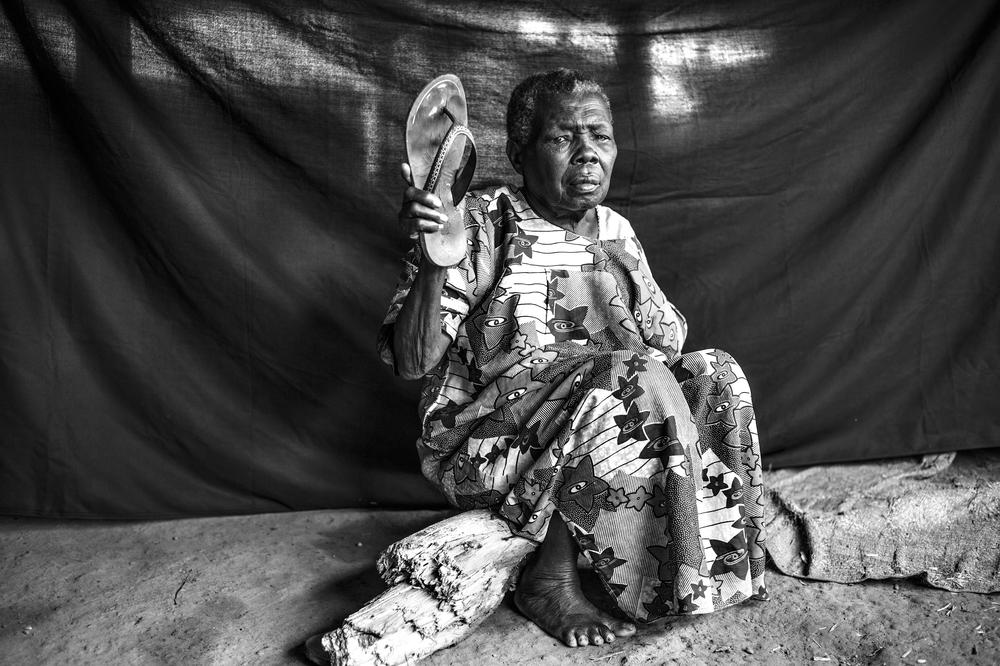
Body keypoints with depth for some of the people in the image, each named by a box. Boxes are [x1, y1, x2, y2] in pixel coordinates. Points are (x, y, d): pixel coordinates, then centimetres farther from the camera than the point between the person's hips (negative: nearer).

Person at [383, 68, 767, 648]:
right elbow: (412, 362, -19)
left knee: (714, 375, -10)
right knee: (636, 384, -28)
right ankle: (550, 579, -15)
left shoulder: (615, 231, 7)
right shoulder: (484, 224, -11)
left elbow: (670, 345, 9)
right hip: (482, 440, -6)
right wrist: (433, 258, -35)